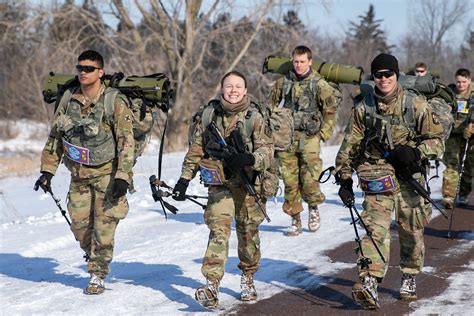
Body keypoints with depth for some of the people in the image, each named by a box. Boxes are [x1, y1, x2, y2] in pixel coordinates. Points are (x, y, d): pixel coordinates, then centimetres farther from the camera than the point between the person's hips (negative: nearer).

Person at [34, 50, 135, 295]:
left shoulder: (115, 102, -13)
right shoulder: (69, 99, 1)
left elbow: (126, 141, -14)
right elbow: (55, 136, 10)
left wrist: (123, 176, -21)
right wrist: (47, 170, 6)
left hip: (107, 172, -4)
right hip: (78, 174, 4)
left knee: (104, 225, -5)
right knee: (79, 224, 3)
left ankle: (98, 275, 7)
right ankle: (93, 255, 31)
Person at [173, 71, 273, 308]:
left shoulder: (255, 117, -5)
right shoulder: (210, 114, 1)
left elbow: (267, 150, -10)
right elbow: (195, 148, 9)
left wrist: (249, 159, -30)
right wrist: (184, 178, 7)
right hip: (220, 183, 0)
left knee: (248, 231, 11)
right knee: (219, 229, -14)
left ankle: (247, 278, 32)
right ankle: (211, 285, -21)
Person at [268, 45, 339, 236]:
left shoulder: (319, 84, 0)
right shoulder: (283, 82, 8)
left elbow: (331, 108, 5)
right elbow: (272, 105, 18)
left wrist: (324, 133, 1)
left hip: (309, 137, -2)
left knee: (309, 179, -9)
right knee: (290, 180, 0)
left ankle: (313, 208, 20)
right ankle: (295, 219, 10)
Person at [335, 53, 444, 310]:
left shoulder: (416, 105, -2)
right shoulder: (363, 108, 2)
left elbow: (436, 140, 1)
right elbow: (350, 146, 8)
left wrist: (415, 153, -17)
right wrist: (345, 179, 5)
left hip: (409, 176, 1)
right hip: (376, 177, -1)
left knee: (411, 231, 10)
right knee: (375, 228, -17)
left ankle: (409, 278, 31)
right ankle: (369, 283, -28)